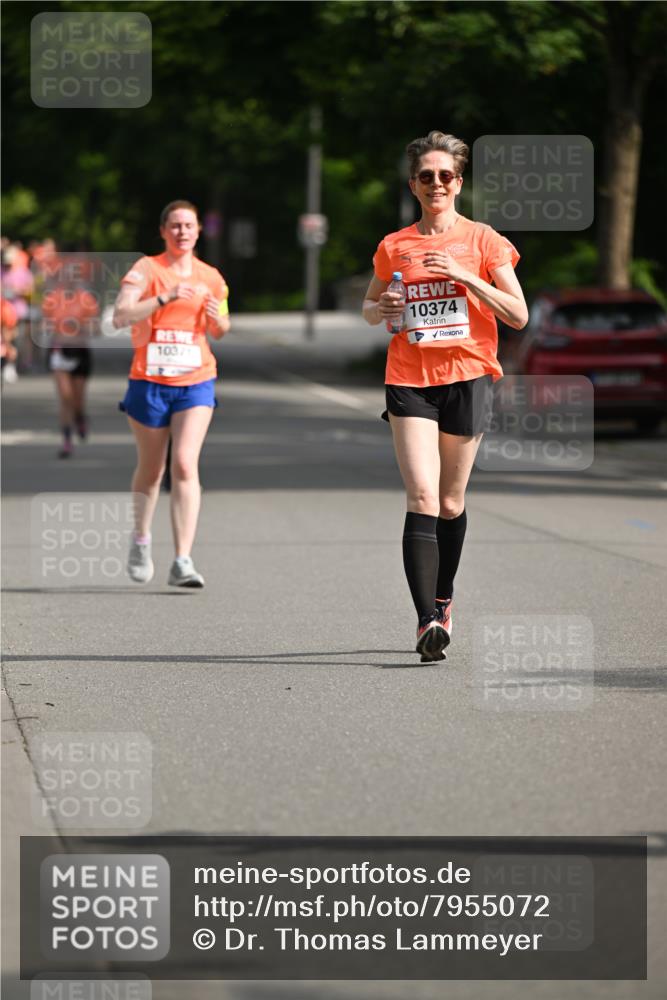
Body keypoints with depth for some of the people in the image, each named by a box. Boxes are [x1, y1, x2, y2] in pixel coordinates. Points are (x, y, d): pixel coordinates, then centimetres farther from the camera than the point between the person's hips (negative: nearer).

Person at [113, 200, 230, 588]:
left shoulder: (211, 278, 7)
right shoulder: (147, 269, -4)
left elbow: (218, 331, 20)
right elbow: (121, 316, -18)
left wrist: (218, 320, -3)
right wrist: (166, 297, -27)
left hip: (196, 383, 1)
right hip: (149, 381, -1)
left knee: (185, 465, -15)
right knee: (151, 469, 11)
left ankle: (183, 561, -19)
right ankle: (141, 540, 38)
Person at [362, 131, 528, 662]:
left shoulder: (482, 240, 2)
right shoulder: (394, 247, 8)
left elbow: (518, 315, -3)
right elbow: (369, 308, 22)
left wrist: (464, 276, -14)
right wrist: (383, 308, -2)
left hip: (467, 377, 0)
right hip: (409, 379, 0)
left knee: (451, 501, 9)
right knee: (422, 498, -14)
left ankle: (443, 599, 32)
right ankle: (427, 620, -21)